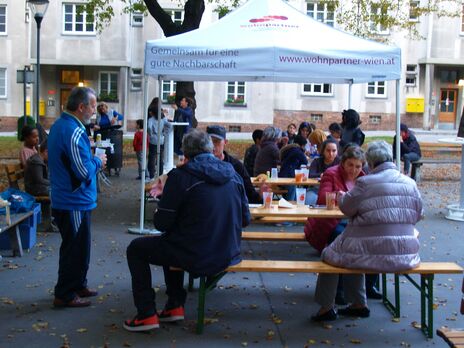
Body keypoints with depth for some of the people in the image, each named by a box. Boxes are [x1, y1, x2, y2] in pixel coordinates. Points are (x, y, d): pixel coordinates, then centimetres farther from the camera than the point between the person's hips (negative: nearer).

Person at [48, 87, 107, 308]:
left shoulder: (58, 126, 10)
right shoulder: (74, 132, -23)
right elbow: (84, 171, -25)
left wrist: (93, 160, 9)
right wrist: (98, 161, -6)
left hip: (63, 198, 10)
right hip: (75, 202, -10)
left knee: (78, 247, 21)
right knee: (75, 249, 1)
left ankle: (77, 286, 33)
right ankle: (65, 295, 11)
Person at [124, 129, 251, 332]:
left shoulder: (180, 176, -13)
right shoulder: (232, 174, 3)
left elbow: (162, 224, -10)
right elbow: (245, 219, 9)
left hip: (195, 258, -6)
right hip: (228, 255, 6)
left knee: (136, 249, 17)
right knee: (173, 241, 34)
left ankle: (146, 315, 13)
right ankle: (175, 306, 29)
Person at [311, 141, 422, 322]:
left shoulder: (365, 182, -13)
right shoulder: (410, 183, 2)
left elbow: (347, 208, -1)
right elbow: (417, 215, 10)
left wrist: (342, 196, 21)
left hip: (372, 252, -6)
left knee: (330, 254, 20)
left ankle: (326, 308, 25)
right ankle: (359, 304, 36)